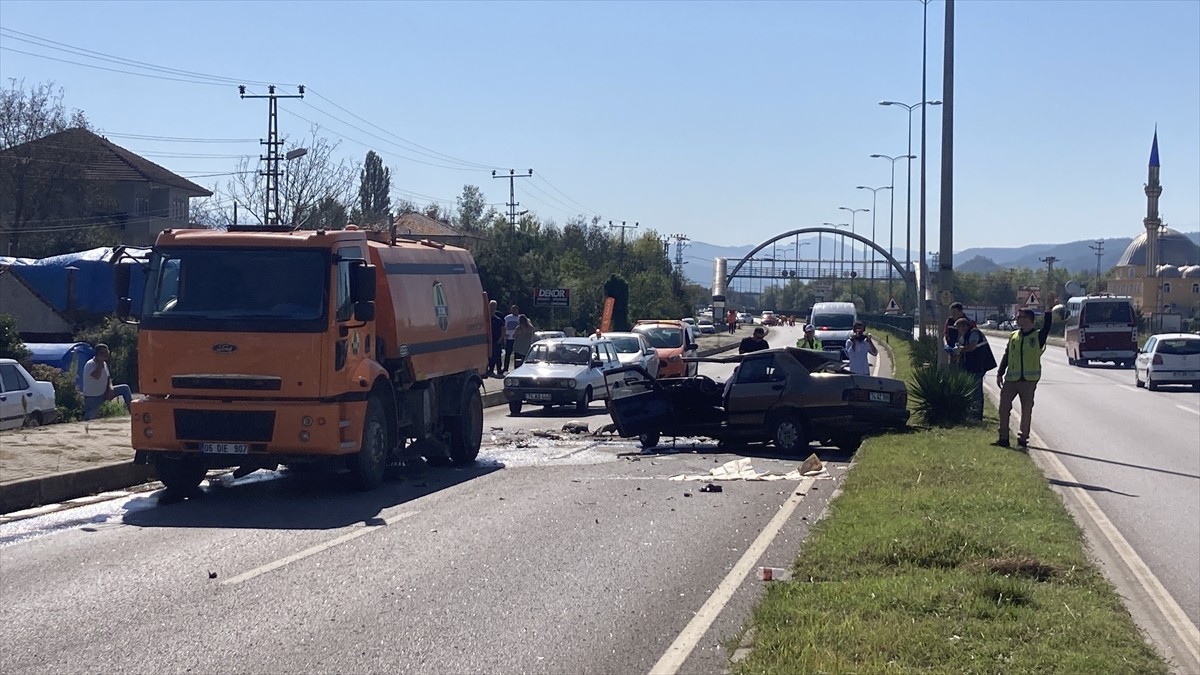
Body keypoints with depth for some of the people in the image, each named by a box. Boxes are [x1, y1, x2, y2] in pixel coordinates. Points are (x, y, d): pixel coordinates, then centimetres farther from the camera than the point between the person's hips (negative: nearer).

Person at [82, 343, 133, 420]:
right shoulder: (90, 365, -18)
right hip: (92, 398, -7)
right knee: (90, 419, -13)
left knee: (125, 388, -3)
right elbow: (97, 376, -36)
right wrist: (100, 361, -28)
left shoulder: (104, 364, 6)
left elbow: (108, 378, 15)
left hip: (104, 394, 7)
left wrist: (110, 388, -7)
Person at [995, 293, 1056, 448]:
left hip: (1029, 380, -4)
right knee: (1004, 407, 0)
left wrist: (1049, 308, -29)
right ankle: (1003, 438, 7)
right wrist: (1000, 373, 7)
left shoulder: (1038, 336, -1)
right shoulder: (1013, 336, 10)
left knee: (1026, 410, 2)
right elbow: (1006, 356, 13)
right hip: (1011, 379, 4)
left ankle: (1023, 438, 12)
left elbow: (1046, 326, -21)